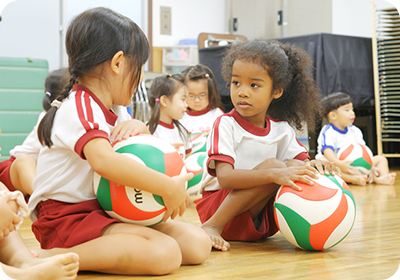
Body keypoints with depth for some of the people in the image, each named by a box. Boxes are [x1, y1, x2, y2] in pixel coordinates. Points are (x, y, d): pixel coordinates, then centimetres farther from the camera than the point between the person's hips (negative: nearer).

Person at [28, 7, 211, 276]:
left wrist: (139, 127, 2)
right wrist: (169, 188, -29)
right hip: (66, 217, -9)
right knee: (165, 253, -31)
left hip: (105, 211, 9)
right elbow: (103, 160, -35)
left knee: (198, 244, -6)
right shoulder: (80, 108, -16)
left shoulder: (114, 110, 15)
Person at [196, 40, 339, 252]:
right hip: (216, 207, -5)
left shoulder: (281, 130, 7)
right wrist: (274, 174, -38)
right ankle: (212, 227, -23)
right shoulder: (226, 125, -10)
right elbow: (224, 177, -24)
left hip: (260, 221, 5)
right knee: (273, 165, -27)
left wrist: (315, 166, -23)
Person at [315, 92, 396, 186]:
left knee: (381, 159, 3)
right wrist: (339, 164, -45)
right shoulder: (328, 132, -12)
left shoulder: (355, 131, 10)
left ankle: (382, 177, -32)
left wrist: (371, 166, -14)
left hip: (353, 166, 7)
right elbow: (327, 151, -27)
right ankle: (354, 179, -57)